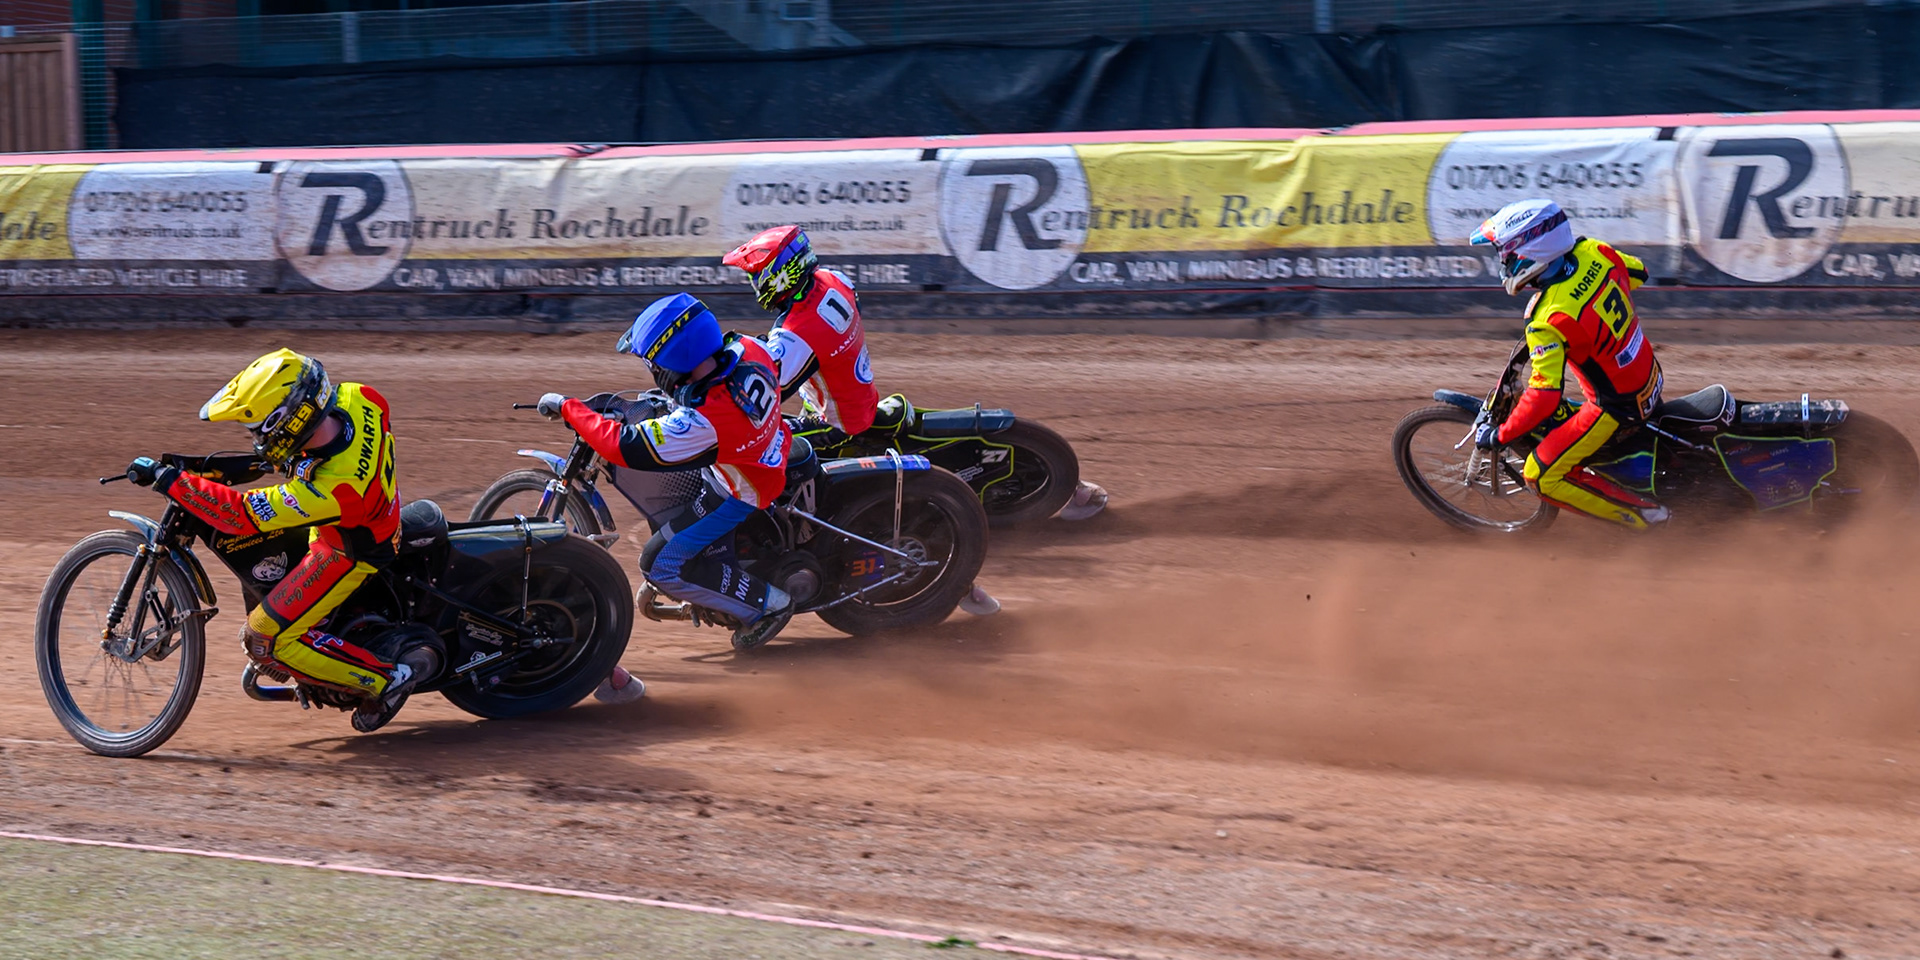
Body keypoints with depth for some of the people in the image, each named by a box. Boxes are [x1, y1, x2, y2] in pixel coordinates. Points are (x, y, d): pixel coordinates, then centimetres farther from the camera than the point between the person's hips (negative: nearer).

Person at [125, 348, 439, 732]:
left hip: (348, 552, -9)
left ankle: (388, 679, 0)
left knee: (264, 641, -7)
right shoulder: (358, 399, -23)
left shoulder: (332, 489, -43)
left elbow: (238, 514, -37)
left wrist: (166, 479, -33)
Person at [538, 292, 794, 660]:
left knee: (660, 565, -1)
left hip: (740, 493, -8)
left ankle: (766, 603, 9)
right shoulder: (747, 349, -21)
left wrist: (568, 408, -23)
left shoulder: (704, 420, -40)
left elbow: (624, 447, -33)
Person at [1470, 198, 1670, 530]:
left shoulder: (1550, 323, -31)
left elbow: (1544, 397, -30)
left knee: (1542, 476, 0)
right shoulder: (1593, 252, -11)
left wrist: (1500, 436, -17)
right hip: (1650, 377, 8)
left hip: (1618, 408, -8)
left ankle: (1642, 515, 2)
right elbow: (1637, 272, 11)